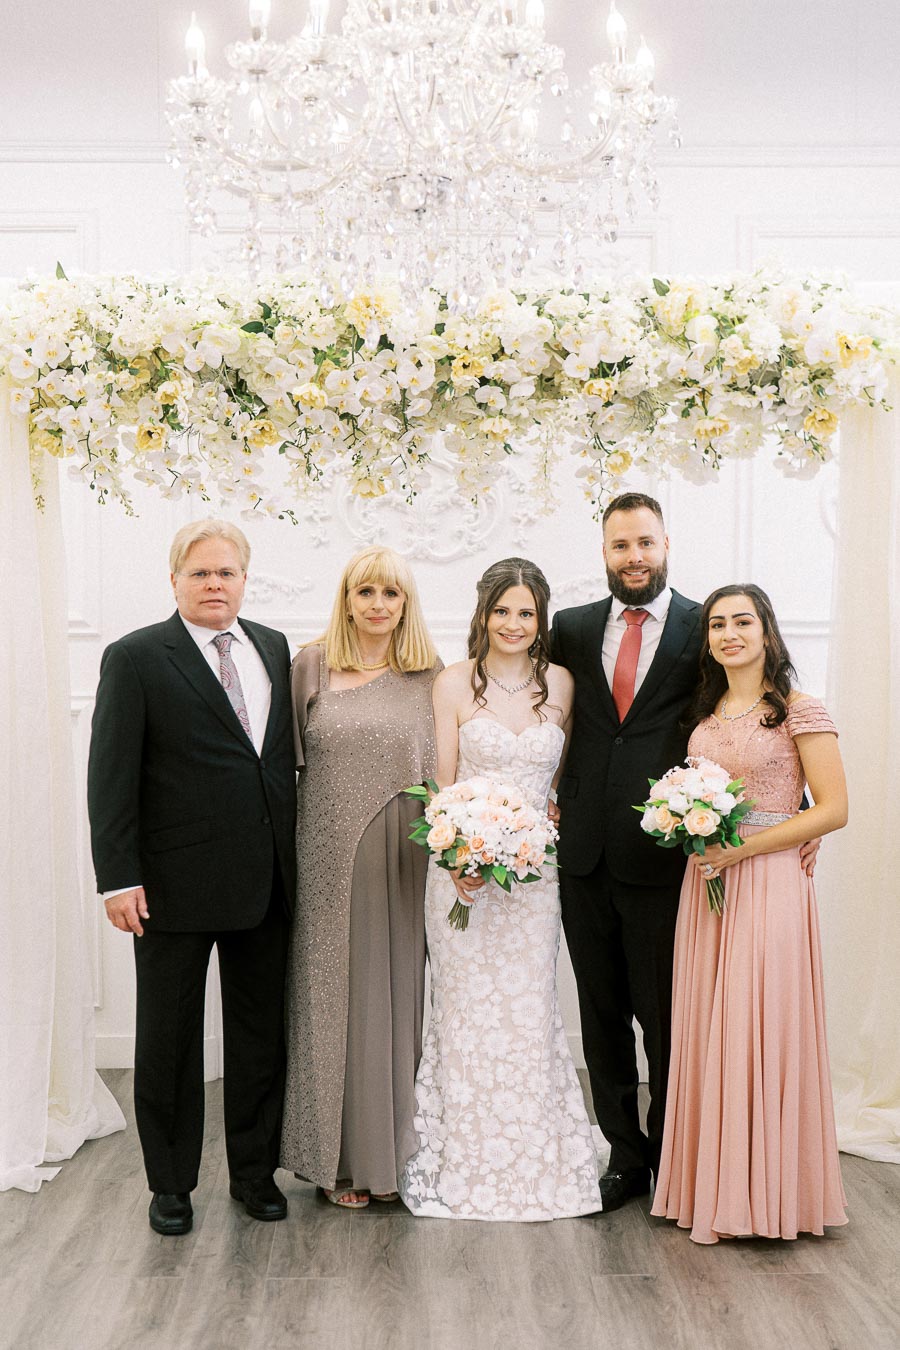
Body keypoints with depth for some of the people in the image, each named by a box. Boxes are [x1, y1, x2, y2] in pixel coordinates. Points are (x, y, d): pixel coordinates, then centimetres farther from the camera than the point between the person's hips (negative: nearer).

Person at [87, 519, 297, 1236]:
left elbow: (285, 753, 12)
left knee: (262, 1034, 14)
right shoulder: (135, 658, -7)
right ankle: (171, 1183, 26)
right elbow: (111, 776, -10)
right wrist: (118, 877, -15)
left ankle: (255, 1170, 30)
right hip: (175, 882, -4)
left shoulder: (274, 647, 9)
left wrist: (294, 851, 8)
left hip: (265, 880, 5)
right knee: (168, 1039, 10)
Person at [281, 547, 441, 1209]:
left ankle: (400, 1148, 24)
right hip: (331, 865, -1)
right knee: (336, 999, 6)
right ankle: (345, 1157, 20)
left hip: (406, 868, 1)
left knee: (402, 998, 8)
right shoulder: (311, 666, 1)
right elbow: (287, 761, 3)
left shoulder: (431, 676, 4)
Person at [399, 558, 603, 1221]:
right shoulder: (455, 684, -2)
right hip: (464, 867, -2)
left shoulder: (560, 682, 5)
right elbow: (443, 783, -2)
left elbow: (562, 773, 12)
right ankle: (465, 1163, 17)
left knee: (530, 1010, 6)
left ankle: (534, 1166, 20)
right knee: (467, 1011, 3)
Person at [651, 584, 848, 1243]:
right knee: (706, 1031, 7)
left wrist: (743, 848, -15)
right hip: (706, 883, 6)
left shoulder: (798, 711, -6)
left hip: (769, 883, -6)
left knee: (760, 1029, -4)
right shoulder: (706, 716, 13)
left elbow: (834, 809, -11)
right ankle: (711, 1185, 19)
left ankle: (764, 1192, 9)